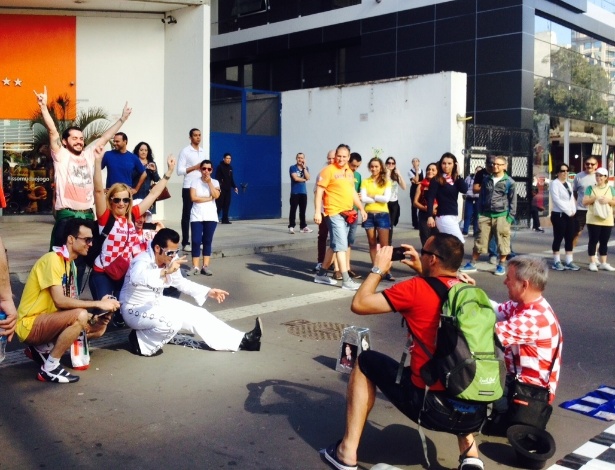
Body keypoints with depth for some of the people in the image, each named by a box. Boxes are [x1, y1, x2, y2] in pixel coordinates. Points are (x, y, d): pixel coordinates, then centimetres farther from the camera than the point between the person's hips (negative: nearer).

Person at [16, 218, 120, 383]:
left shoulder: (71, 264, 11)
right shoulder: (53, 259, -18)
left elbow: (70, 302, 4)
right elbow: (60, 301, -27)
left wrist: (94, 318, -13)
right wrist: (99, 304, -25)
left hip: (48, 321, 9)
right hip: (30, 324, -9)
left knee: (99, 327, 3)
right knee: (80, 315, -30)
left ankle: (42, 349, 11)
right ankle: (49, 368, -16)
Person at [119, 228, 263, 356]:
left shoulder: (169, 260, -7)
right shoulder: (143, 262, -28)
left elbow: (180, 282, 12)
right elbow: (136, 278, -53)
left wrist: (208, 292, 4)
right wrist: (165, 272, -66)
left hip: (156, 303, 8)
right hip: (134, 310, -8)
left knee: (196, 315, 0)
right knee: (173, 321, -32)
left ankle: (240, 341, 1)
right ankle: (142, 342, -8)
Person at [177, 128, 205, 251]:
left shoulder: (203, 151, 15)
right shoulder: (185, 151, -5)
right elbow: (179, 171, -10)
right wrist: (195, 167, -15)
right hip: (189, 188, -6)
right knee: (187, 215, 0)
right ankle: (185, 243, 4)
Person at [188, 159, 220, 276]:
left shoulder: (215, 182, 6)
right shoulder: (195, 182, 2)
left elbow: (216, 195, -10)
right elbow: (193, 197, -10)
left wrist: (209, 182, -12)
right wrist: (209, 198, -8)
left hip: (211, 216, 1)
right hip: (197, 216, -1)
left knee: (207, 241, 4)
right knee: (196, 241, -4)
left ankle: (205, 266, 7)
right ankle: (195, 266, -1)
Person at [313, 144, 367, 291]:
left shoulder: (350, 172, 14)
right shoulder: (328, 170, -9)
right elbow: (319, 192, -13)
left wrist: (361, 208, 21)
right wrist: (317, 212, -20)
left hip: (347, 213, 8)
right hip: (334, 213, -8)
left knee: (335, 245, 13)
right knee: (341, 245, -10)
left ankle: (321, 275, 24)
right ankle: (346, 281, -10)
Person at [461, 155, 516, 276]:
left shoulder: (509, 182, -1)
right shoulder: (487, 179, 9)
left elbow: (513, 201, 1)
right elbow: (481, 196, 14)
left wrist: (511, 217, -5)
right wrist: (480, 212, 7)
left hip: (501, 215, -3)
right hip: (486, 215, 3)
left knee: (502, 241, 2)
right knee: (480, 240, 7)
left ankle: (502, 265, 15)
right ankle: (472, 264, 14)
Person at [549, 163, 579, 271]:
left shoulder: (568, 184, 16)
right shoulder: (554, 183, -8)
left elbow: (571, 198, 14)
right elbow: (557, 200, -16)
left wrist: (573, 210, -2)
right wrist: (568, 211, -15)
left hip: (570, 215, 7)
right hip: (559, 215, -7)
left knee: (569, 238, 6)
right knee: (558, 238, -3)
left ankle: (569, 262, 10)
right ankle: (556, 262, 4)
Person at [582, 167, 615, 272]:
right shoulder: (590, 188, 2)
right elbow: (584, 202, -5)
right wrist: (594, 198, -18)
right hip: (593, 220, -3)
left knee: (604, 242, 8)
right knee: (593, 241, -1)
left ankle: (603, 263, 13)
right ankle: (592, 263, 3)